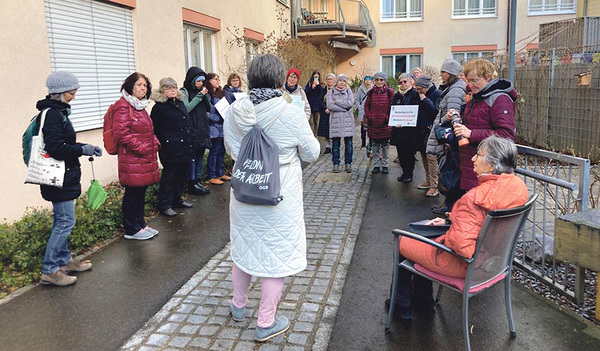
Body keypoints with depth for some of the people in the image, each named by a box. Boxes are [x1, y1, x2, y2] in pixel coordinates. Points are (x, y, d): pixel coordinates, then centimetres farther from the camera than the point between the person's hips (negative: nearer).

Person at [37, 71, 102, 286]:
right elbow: (55, 148, -23)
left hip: (63, 177, 10)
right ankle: (49, 270, 3)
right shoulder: (52, 114, -17)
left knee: (61, 220, 17)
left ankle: (64, 261, 28)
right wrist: (83, 150, -15)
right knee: (66, 221, -5)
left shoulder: (58, 112, 13)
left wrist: (84, 147, 6)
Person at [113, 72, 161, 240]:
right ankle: (131, 230, 11)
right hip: (132, 160, -9)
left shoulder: (140, 106, 18)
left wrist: (155, 143, 9)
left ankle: (140, 224, 28)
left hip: (145, 159, 9)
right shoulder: (123, 106, -12)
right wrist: (142, 149, -18)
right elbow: (121, 134, -20)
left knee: (140, 192, 16)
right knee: (133, 193, 0)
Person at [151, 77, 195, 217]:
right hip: (171, 149, -8)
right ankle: (165, 205, 8)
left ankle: (177, 200, 30)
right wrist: (163, 142, -13)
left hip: (184, 148, 8)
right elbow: (154, 129, -10)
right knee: (168, 177, -1)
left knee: (181, 175, 16)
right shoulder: (159, 107, -8)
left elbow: (188, 123, 22)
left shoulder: (180, 103, 15)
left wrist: (190, 141, 16)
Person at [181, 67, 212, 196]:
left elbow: (209, 109, 13)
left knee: (200, 156, 11)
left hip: (203, 129, 7)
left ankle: (198, 181, 19)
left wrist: (205, 96, -2)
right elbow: (186, 109, -18)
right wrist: (199, 96, -15)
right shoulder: (184, 92, -5)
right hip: (192, 130, -7)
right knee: (192, 157, -3)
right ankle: (192, 185, 3)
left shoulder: (200, 91, 15)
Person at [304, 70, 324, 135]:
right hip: (310, 106, -2)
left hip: (317, 106, 2)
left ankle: (315, 135, 15)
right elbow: (305, 92, -3)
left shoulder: (320, 85, 9)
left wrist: (318, 85, -11)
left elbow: (322, 93, -5)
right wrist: (312, 88, -15)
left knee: (316, 122, 6)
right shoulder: (309, 84, 7)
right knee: (311, 122, -7)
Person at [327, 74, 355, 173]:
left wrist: (336, 101, -7)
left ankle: (348, 164, 10)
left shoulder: (349, 91, 12)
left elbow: (350, 103, -6)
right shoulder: (330, 92, 8)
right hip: (335, 121, -1)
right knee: (336, 144, 0)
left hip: (348, 120, 1)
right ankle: (336, 164, 8)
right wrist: (344, 108, -9)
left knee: (348, 144, 2)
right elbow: (330, 106, -7)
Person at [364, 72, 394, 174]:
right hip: (373, 123, 2)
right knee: (375, 145, 9)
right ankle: (376, 165, 17)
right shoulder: (371, 92, 6)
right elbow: (366, 106, 9)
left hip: (385, 123, -2)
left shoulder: (389, 92, -2)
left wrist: (388, 118, -8)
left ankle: (385, 165, 15)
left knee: (385, 145, 6)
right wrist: (369, 117, -2)